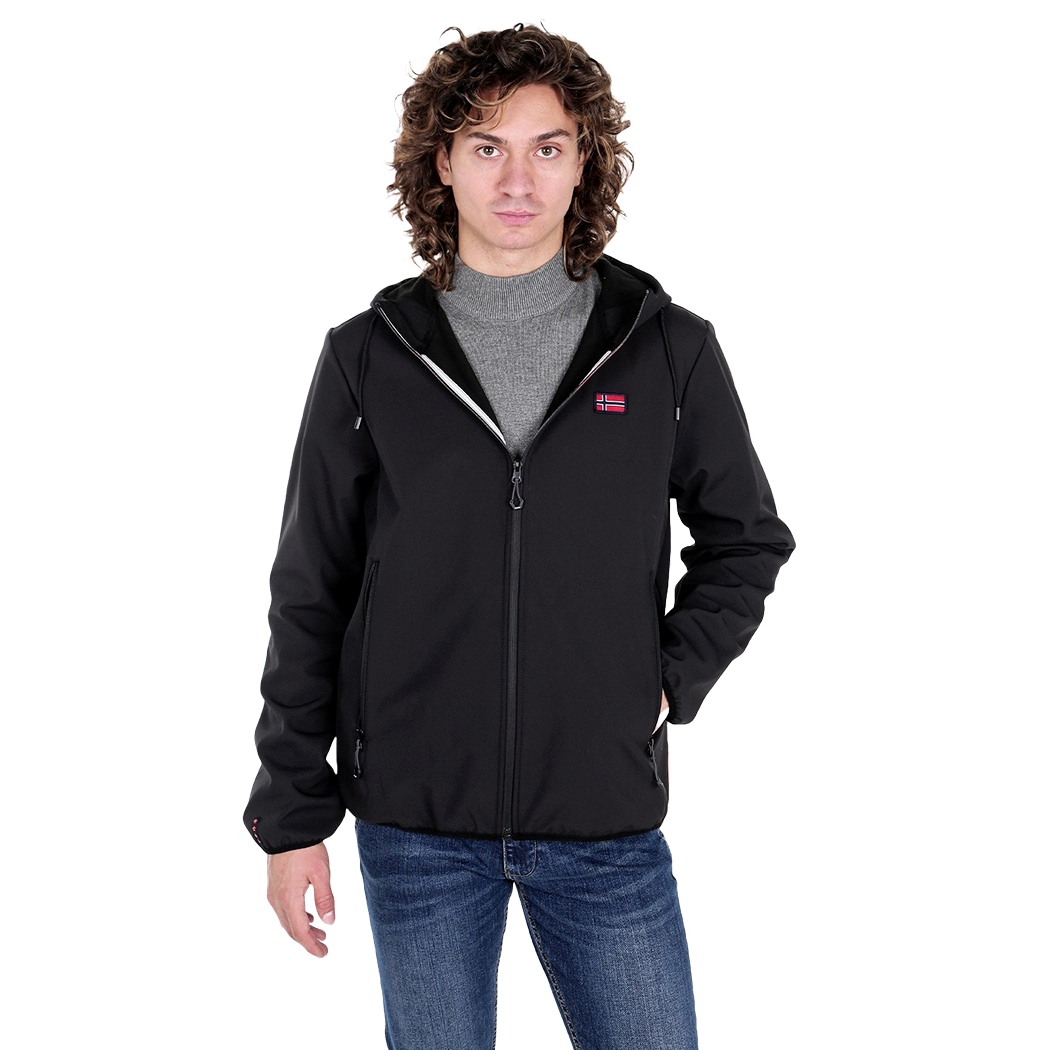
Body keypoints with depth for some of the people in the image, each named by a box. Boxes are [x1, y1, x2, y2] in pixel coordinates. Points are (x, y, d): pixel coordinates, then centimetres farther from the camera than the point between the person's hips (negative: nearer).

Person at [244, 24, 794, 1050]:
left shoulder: (668, 348, 0)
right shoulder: (368, 358, 0)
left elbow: (747, 540, 13)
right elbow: (310, 598, 3)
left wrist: (670, 681, -1)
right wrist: (292, 813, 2)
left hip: (607, 821, 0)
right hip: (416, 824, 0)